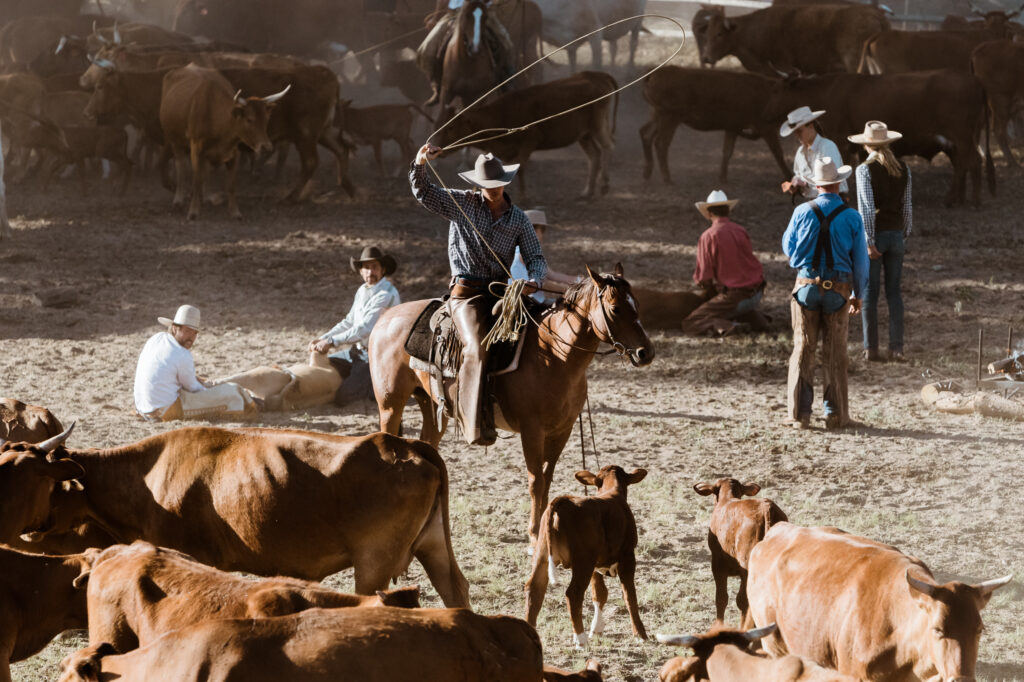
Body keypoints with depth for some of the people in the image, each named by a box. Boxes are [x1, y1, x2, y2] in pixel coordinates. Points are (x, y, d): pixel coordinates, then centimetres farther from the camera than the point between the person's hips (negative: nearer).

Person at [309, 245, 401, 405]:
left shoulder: (387, 294, -18)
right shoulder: (362, 291, 11)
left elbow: (365, 328, -23)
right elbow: (349, 322, 18)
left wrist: (332, 342, -22)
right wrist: (322, 339, 5)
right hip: (356, 350, 9)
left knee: (342, 396, -22)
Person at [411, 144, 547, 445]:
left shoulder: (519, 219, 9)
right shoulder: (462, 203, 3)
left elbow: (536, 259, 7)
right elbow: (423, 193, -1)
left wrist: (534, 281, -16)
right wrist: (420, 164, -20)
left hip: (502, 290, 5)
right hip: (467, 292, -5)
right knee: (476, 349, -25)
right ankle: (475, 426, -31)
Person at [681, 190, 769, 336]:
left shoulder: (708, 236, -11)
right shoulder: (741, 231, 5)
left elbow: (704, 278, -10)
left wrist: (710, 295, 12)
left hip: (734, 296, -6)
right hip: (757, 294, 6)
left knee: (689, 324, -2)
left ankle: (728, 327, -24)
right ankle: (755, 317, 12)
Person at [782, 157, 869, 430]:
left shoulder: (802, 212, -4)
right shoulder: (852, 218, -5)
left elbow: (788, 247, 10)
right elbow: (861, 260, 3)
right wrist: (857, 295, 14)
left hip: (806, 285, 0)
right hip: (839, 289, 0)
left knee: (803, 349, 5)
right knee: (835, 353, 7)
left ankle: (799, 413, 4)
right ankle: (836, 414, 8)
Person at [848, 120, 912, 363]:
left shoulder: (865, 170, -10)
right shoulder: (903, 170, 3)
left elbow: (866, 207, -15)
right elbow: (906, 206, 8)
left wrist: (869, 241, -15)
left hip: (873, 234, -4)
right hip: (896, 234, 4)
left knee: (869, 292, 3)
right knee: (894, 292, 8)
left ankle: (871, 348, 4)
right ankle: (896, 348, 4)